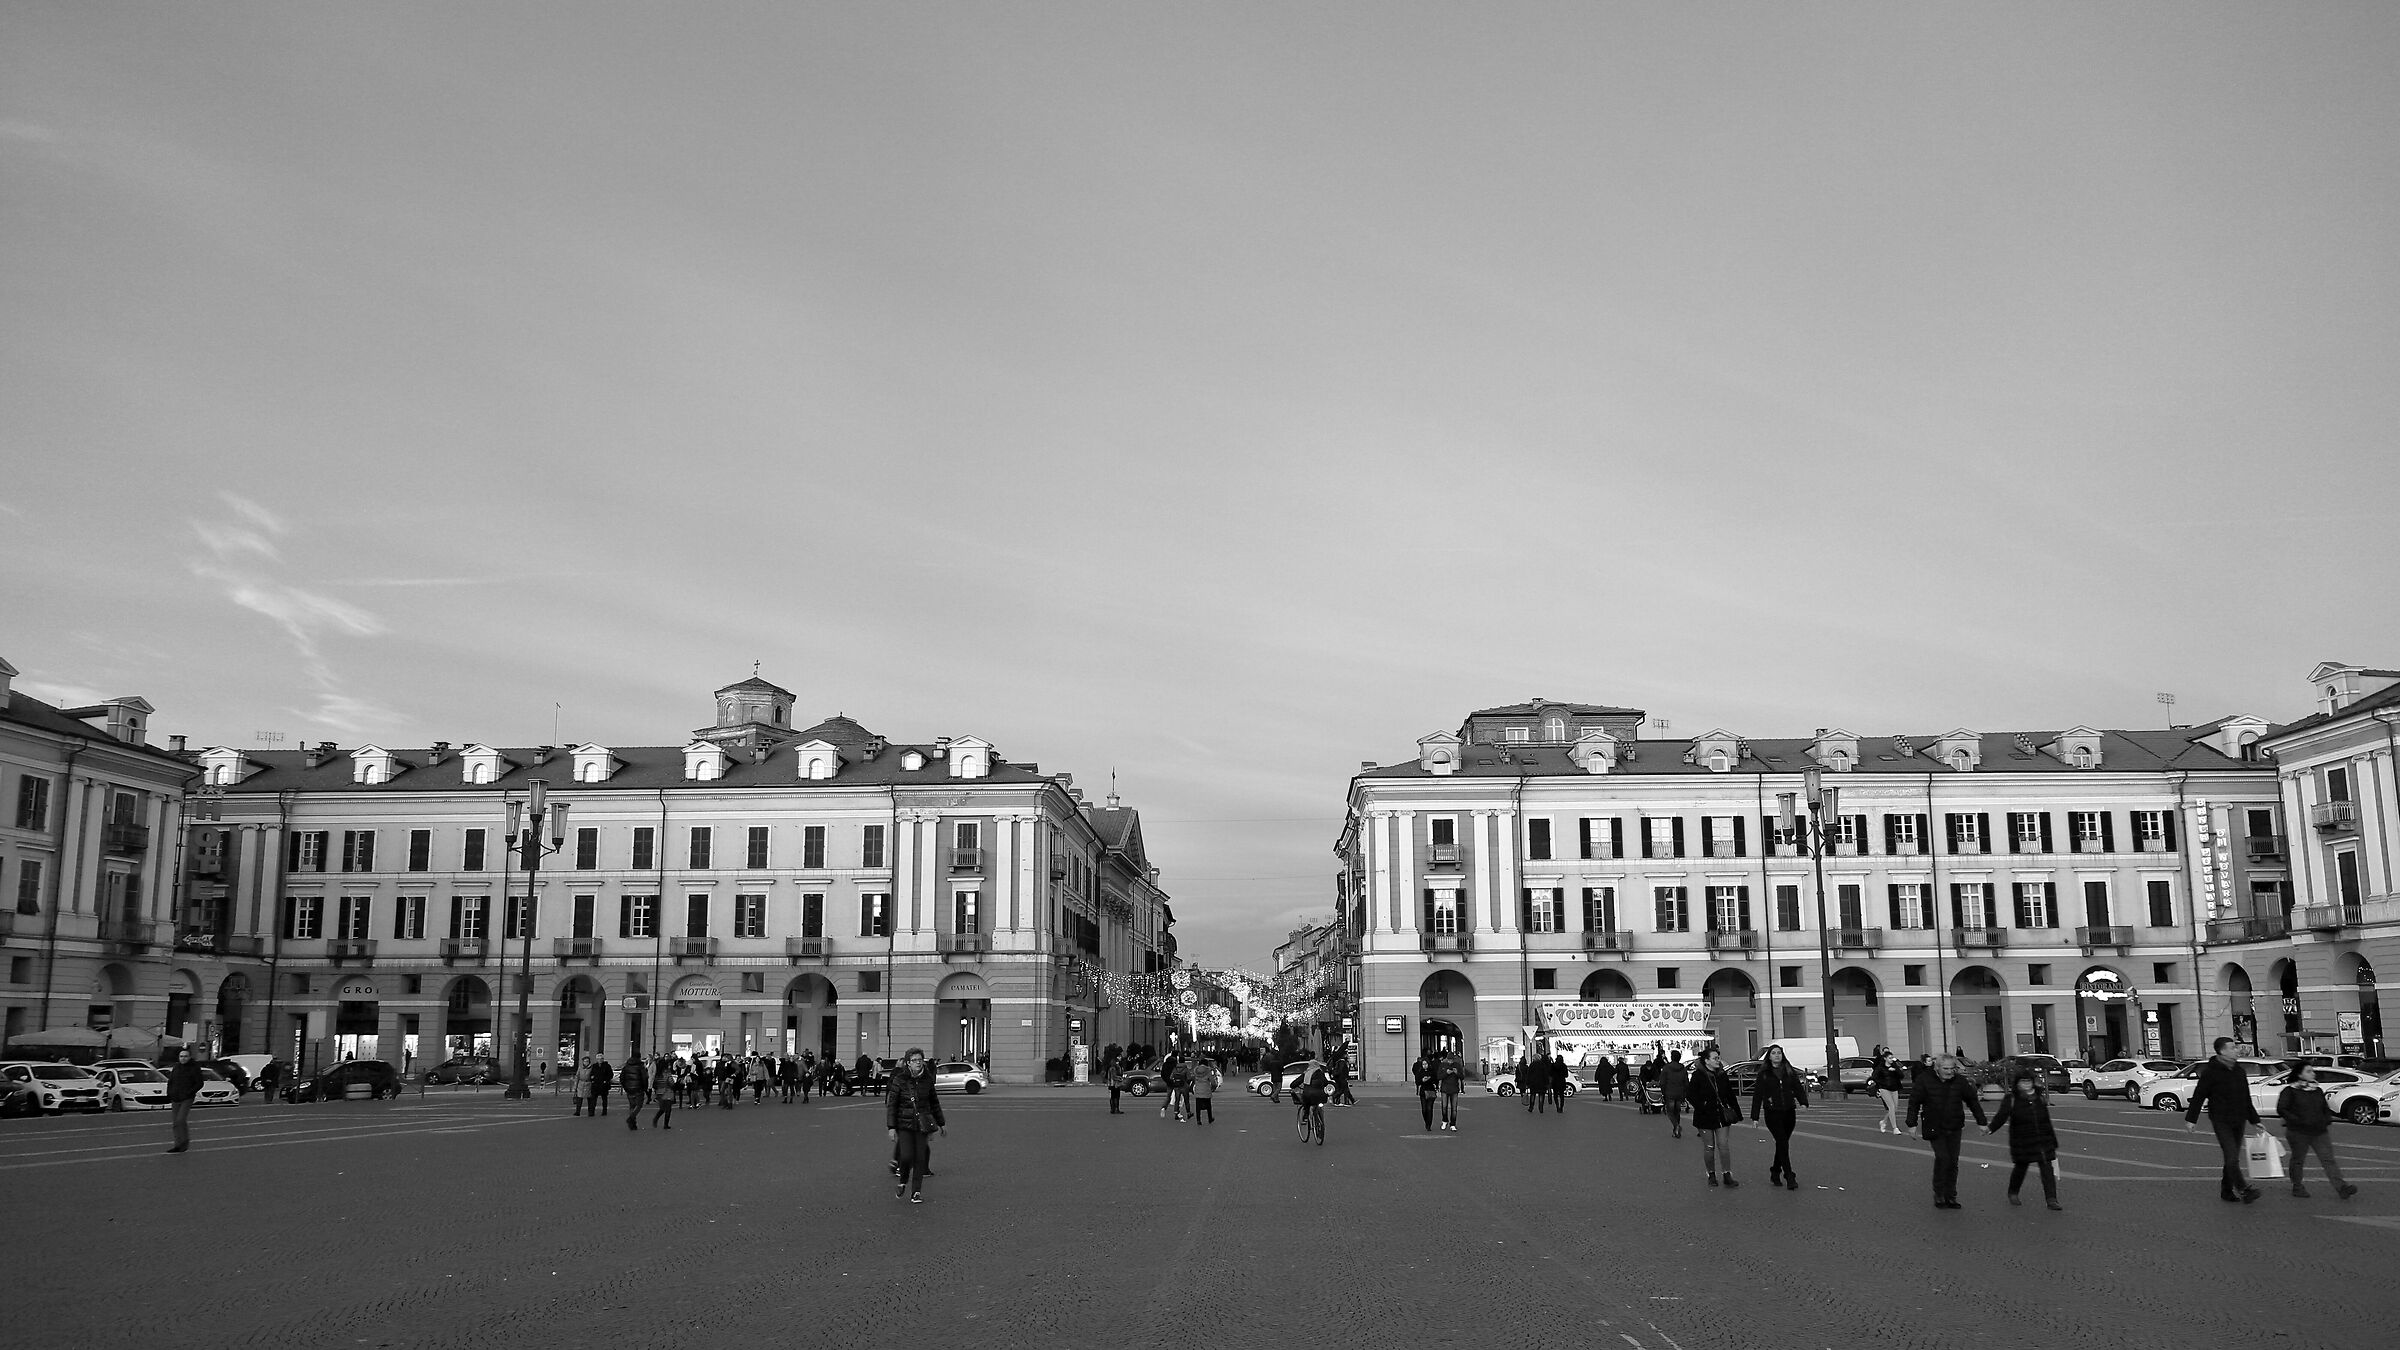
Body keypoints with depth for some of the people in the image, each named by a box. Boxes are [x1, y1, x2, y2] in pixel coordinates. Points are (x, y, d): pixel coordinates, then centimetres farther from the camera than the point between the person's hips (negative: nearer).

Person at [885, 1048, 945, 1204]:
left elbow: (934, 1102, 15)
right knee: (906, 1156, -14)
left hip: (922, 1124, 3)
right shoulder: (900, 1080, -7)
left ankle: (916, 1193, 8)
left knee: (920, 1158, -2)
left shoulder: (927, 1079, 3)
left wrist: (941, 1123, 20)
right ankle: (902, 1183, 15)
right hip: (904, 1122, -3)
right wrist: (891, 1127, -10)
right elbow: (891, 1104, -4)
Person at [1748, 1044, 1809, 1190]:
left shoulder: (1790, 1072, 10)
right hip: (1772, 1113, -3)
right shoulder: (1764, 1074, 1)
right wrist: (1755, 1117, 0)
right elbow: (1757, 1095, 2)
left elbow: (1798, 1088, 6)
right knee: (1783, 1143, -13)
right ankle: (1789, 1177, -14)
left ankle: (1775, 1172, 26)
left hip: (1789, 1112, 3)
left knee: (1782, 1143, 9)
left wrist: (1803, 1102, -14)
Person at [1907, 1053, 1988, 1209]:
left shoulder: (1960, 1082, -1)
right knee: (1942, 1158, -15)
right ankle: (1938, 1195, -1)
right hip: (1934, 1128, -3)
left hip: (1954, 1129, 3)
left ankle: (1950, 1196, 18)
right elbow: (1914, 1102, -1)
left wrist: (1982, 1122, 10)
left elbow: (1973, 1102, 10)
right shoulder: (1925, 1082, -8)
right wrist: (1912, 1123, -4)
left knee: (1953, 1162, 6)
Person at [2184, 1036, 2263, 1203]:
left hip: (2239, 1121, 7)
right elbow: (2198, 1095, -8)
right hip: (2221, 1121, -7)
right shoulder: (2210, 1071, -9)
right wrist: (2191, 1119, -10)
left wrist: (2254, 1119, 23)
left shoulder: (2238, 1070, 11)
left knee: (2232, 1158, 10)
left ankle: (2226, 1191, 19)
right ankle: (2243, 1189, -17)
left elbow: (2246, 1099, 21)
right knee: (2231, 1157, -14)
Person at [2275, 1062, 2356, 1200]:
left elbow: (2325, 1109, 23)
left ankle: (2341, 1186, -10)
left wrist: (2327, 1122, 5)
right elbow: (2281, 1110, -10)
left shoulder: (2317, 1090, 12)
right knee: (2298, 1159, 7)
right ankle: (2297, 1187, 19)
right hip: (2298, 1132, -4)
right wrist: (2297, 1121, -17)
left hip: (2319, 1132, 4)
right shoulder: (2290, 1091, -6)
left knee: (2328, 1158, -4)